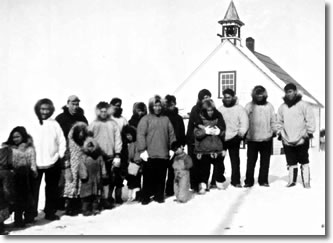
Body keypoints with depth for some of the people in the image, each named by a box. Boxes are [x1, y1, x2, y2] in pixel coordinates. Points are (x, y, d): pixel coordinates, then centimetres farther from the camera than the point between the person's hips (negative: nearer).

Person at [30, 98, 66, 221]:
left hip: (52, 162, 1)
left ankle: (50, 212, 21)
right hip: (36, 163, -1)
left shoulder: (54, 124, 2)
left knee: (52, 188, 10)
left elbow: (62, 141, 3)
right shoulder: (33, 126, -1)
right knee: (33, 188, 1)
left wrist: (60, 154, -4)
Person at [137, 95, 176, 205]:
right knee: (149, 177, 0)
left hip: (164, 155, 3)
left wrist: (173, 148, 9)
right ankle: (146, 197, 9)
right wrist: (142, 150, -13)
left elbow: (171, 135, 16)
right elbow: (140, 135, -6)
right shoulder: (146, 119, 2)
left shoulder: (166, 119, 14)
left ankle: (159, 196, 18)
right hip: (150, 155, -3)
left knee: (161, 177, 7)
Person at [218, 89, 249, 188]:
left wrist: (242, 132, -21)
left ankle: (236, 181, 11)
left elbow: (244, 122, -6)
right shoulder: (220, 109, 12)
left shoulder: (239, 108, 2)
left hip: (234, 138, -2)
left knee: (235, 160, 3)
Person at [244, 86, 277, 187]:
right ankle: (249, 181, 7)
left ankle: (263, 180, 15)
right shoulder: (249, 106, 2)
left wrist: (274, 131, 8)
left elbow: (273, 120, 11)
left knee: (265, 161, 7)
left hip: (266, 138, 2)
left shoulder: (269, 106, 6)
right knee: (251, 161, 1)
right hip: (252, 138, -1)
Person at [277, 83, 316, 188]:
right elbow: (279, 122, 16)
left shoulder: (303, 105, -4)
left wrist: (309, 132, -9)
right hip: (287, 140, 4)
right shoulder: (282, 107, 8)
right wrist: (279, 132, 8)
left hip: (301, 140, -3)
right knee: (291, 163, 10)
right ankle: (292, 180, 20)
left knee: (304, 162, 5)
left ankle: (306, 181, 12)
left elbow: (310, 120, -4)